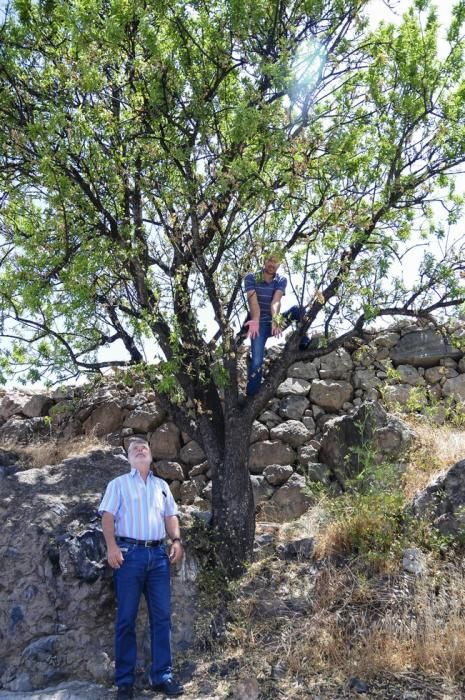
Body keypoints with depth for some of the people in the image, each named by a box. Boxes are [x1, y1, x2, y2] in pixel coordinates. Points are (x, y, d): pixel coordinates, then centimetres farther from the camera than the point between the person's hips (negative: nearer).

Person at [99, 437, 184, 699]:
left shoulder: (162, 485, 19)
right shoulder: (119, 484, 8)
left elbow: (170, 516, 18)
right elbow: (108, 516, 0)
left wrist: (177, 540, 2)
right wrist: (112, 547, -13)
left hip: (158, 554, 3)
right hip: (129, 552, -3)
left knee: (162, 616, 2)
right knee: (126, 618, 0)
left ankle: (162, 676, 10)